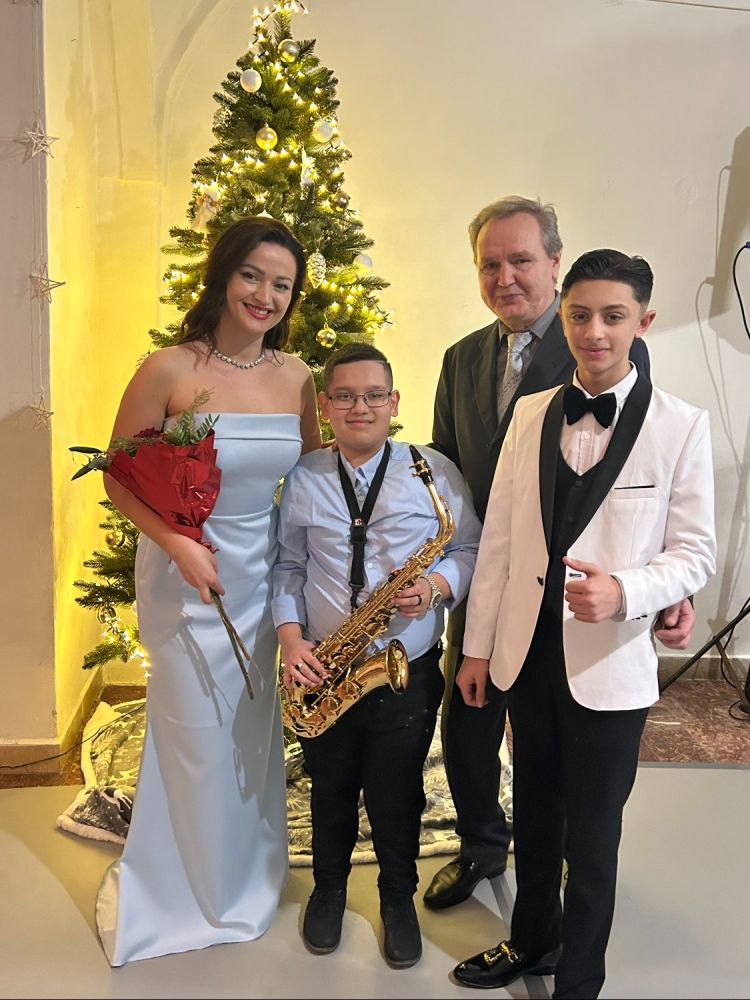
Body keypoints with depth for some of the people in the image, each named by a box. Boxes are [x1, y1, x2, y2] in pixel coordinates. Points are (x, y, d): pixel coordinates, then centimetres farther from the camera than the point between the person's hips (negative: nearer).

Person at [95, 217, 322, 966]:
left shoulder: (297, 376, -1)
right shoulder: (168, 370, -15)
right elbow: (119, 480, -9)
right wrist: (177, 543, -22)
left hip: (264, 575, 5)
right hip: (187, 575, -4)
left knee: (255, 733, 17)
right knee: (196, 736, 8)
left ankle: (249, 877, 43)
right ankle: (189, 887, 36)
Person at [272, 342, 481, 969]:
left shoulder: (436, 472, -5)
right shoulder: (303, 480, -1)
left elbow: (471, 550, 0)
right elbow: (288, 568, 4)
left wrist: (439, 586, -19)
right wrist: (291, 638, -8)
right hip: (324, 673, 2)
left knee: (397, 797, 14)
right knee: (330, 792, 20)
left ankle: (399, 898, 41)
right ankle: (329, 887, 47)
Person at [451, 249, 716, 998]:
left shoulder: (681, 426, -8)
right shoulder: (530, 412, 2)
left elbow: (695, 551, -6)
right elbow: (498, 537, 3)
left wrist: (623, 591, -25)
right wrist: (477, 646, 5)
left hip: (610, 664, -3)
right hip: (527, 651, 4)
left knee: (592, 836, 10)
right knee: (533, 812, 21)